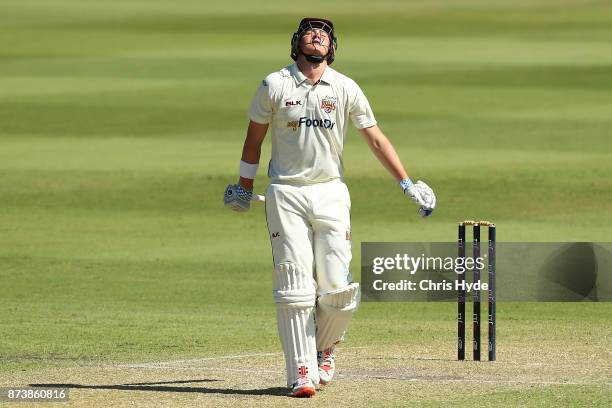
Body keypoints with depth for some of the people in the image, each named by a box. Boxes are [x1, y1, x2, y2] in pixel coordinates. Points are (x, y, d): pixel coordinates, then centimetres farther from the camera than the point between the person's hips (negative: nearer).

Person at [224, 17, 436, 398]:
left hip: (330, 193, 1)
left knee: (338, 287, -6)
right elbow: (255, 137, 12)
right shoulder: (274, 85, 1)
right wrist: (245, 186, 16)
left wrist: (408, 184, -1)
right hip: (286, 195, -1)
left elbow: (377, 139, 4)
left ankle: (324, 348, 22)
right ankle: (302, 371, -6)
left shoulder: (346, 89, 3)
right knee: (295, 286, -8)